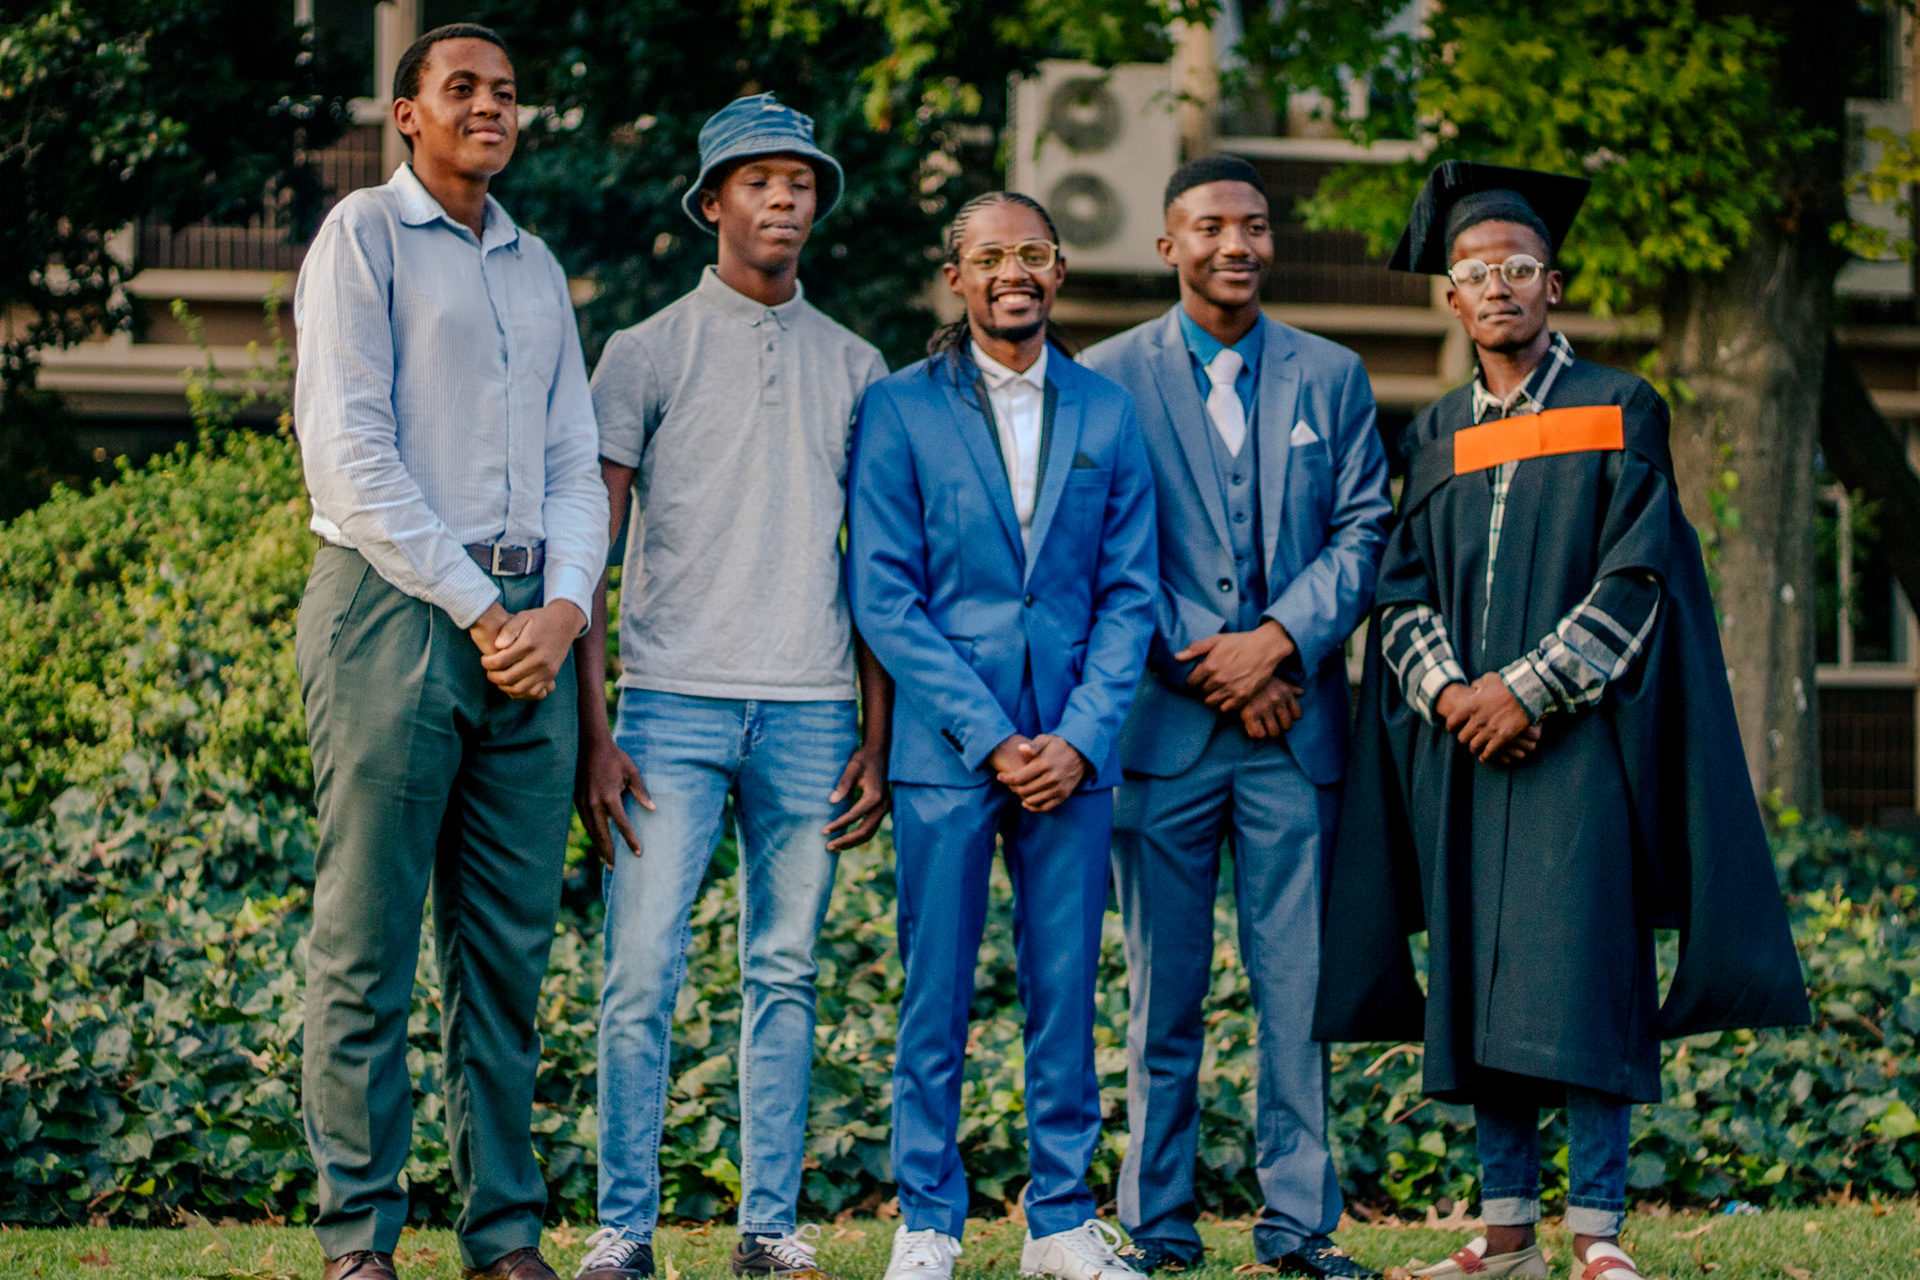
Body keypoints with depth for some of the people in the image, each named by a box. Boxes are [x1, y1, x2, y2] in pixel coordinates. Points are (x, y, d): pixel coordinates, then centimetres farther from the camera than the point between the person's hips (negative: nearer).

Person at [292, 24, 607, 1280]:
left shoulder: (538, 268, 20)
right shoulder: (364, 234, 2)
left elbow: (574, 462, 16)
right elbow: (348, 450, -7)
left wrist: (561, 607, -3)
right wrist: (477, 608, -10)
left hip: (529, 625, 6)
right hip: (396, 609, -6)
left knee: (512, 943, 5)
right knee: (369, 941, -5)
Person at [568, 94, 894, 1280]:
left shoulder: (854, 368, 13)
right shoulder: (649, 352, 5)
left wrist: (876, 738, 7)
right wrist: (594, 734, -7)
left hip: (809, 712, 3)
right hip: (675, 701, -3)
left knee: (786, 975, 5)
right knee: (643, 972, -8)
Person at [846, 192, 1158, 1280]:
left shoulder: (1106, 413, 9)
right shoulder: (899, 409, 1)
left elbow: (1129, 593, 7)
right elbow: (884, 596, -4)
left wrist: (1081, 737, -6)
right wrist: (989, 737, -10)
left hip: (1073, 752, 2)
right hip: (946, 747, -2)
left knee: (1066, 995, 5)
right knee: (936, 998, 0)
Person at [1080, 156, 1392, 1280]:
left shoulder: (1332, 377, 12)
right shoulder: (1109, 378, 5)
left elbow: (1365, 533, 6)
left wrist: (1280, 640, -9)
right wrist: (1204, 671, -8)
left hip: (1294, 717, 2)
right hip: (1162, 721, -1)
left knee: (1299, 982, 0)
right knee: (1164, 990, 2)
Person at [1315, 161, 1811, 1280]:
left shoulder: (1620, 413, 4)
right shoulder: (1437, 435, 15)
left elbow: (1637, 575, -5)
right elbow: (1403, 588, 10)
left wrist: (1530, 687, -14)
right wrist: (1449, 691, -9)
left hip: (1578, 736, -4)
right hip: (1463, 743, 4)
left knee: (1578, 968, -12)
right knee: (1478, 979, 1)